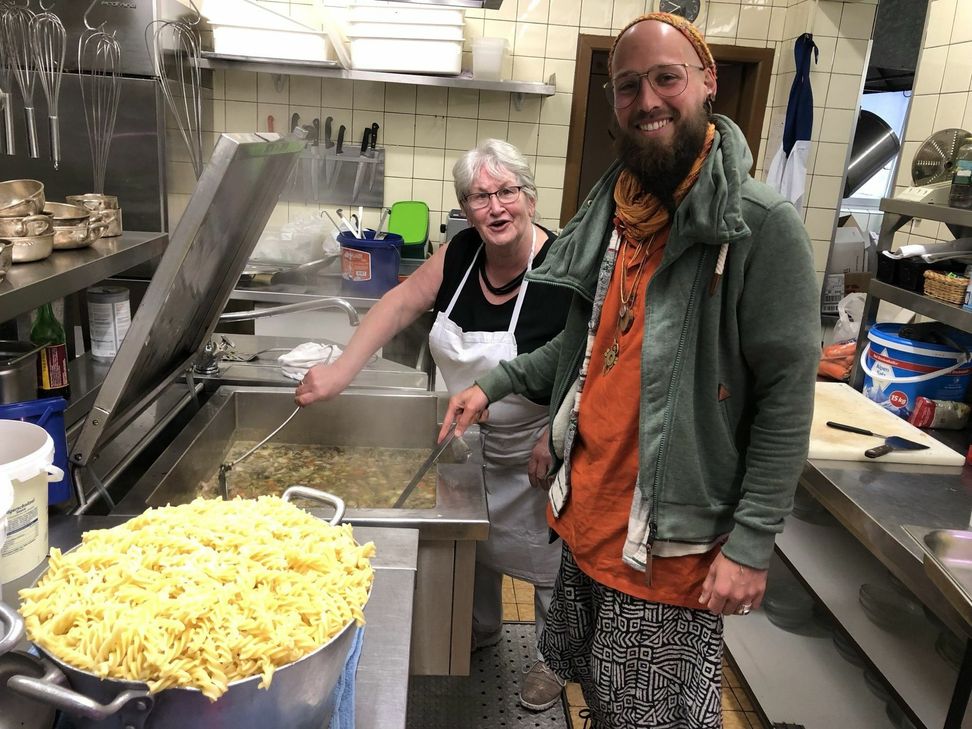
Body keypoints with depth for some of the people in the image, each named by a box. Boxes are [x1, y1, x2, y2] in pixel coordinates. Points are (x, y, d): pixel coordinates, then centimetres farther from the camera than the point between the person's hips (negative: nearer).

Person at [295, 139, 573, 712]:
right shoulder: (463, 253, -10)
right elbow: (402, 302, -7)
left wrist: (552, 442, -23)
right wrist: (342, 369, -16)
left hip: (537, 447, -6)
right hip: (473, 440, 6)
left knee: (548, 557, 13)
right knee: (473, 539, 25)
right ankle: (482, 630, 53)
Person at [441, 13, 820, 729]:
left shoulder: (761, 225, -15)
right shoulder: (614, 213, 5)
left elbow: (787, 394, -16)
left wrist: (751, 544, -16)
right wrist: (496, 383, 7)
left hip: (671, 542, -6)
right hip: (586, 514, 6)